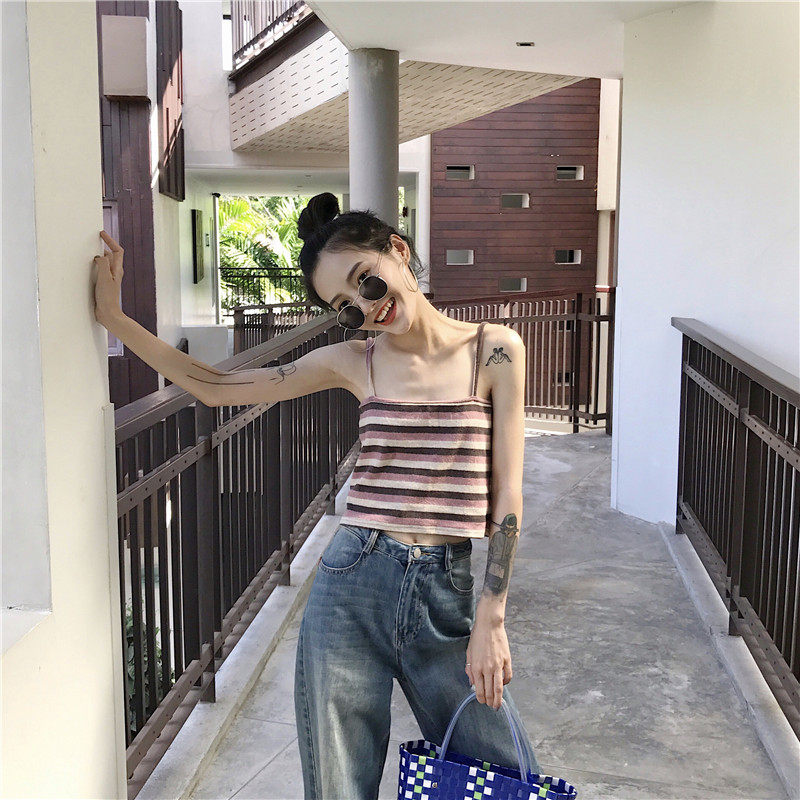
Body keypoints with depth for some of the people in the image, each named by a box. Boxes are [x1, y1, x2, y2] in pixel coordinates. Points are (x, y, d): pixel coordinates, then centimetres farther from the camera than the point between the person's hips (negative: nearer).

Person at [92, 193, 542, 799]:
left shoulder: (493, 350, -1)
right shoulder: (354, 362, 5)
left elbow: (507, 493, -3)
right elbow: (215, 387, 9)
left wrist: (491, 621, -7)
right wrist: (113, 316, 4)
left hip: (447, 591, -1)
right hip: (352, 587, 1)